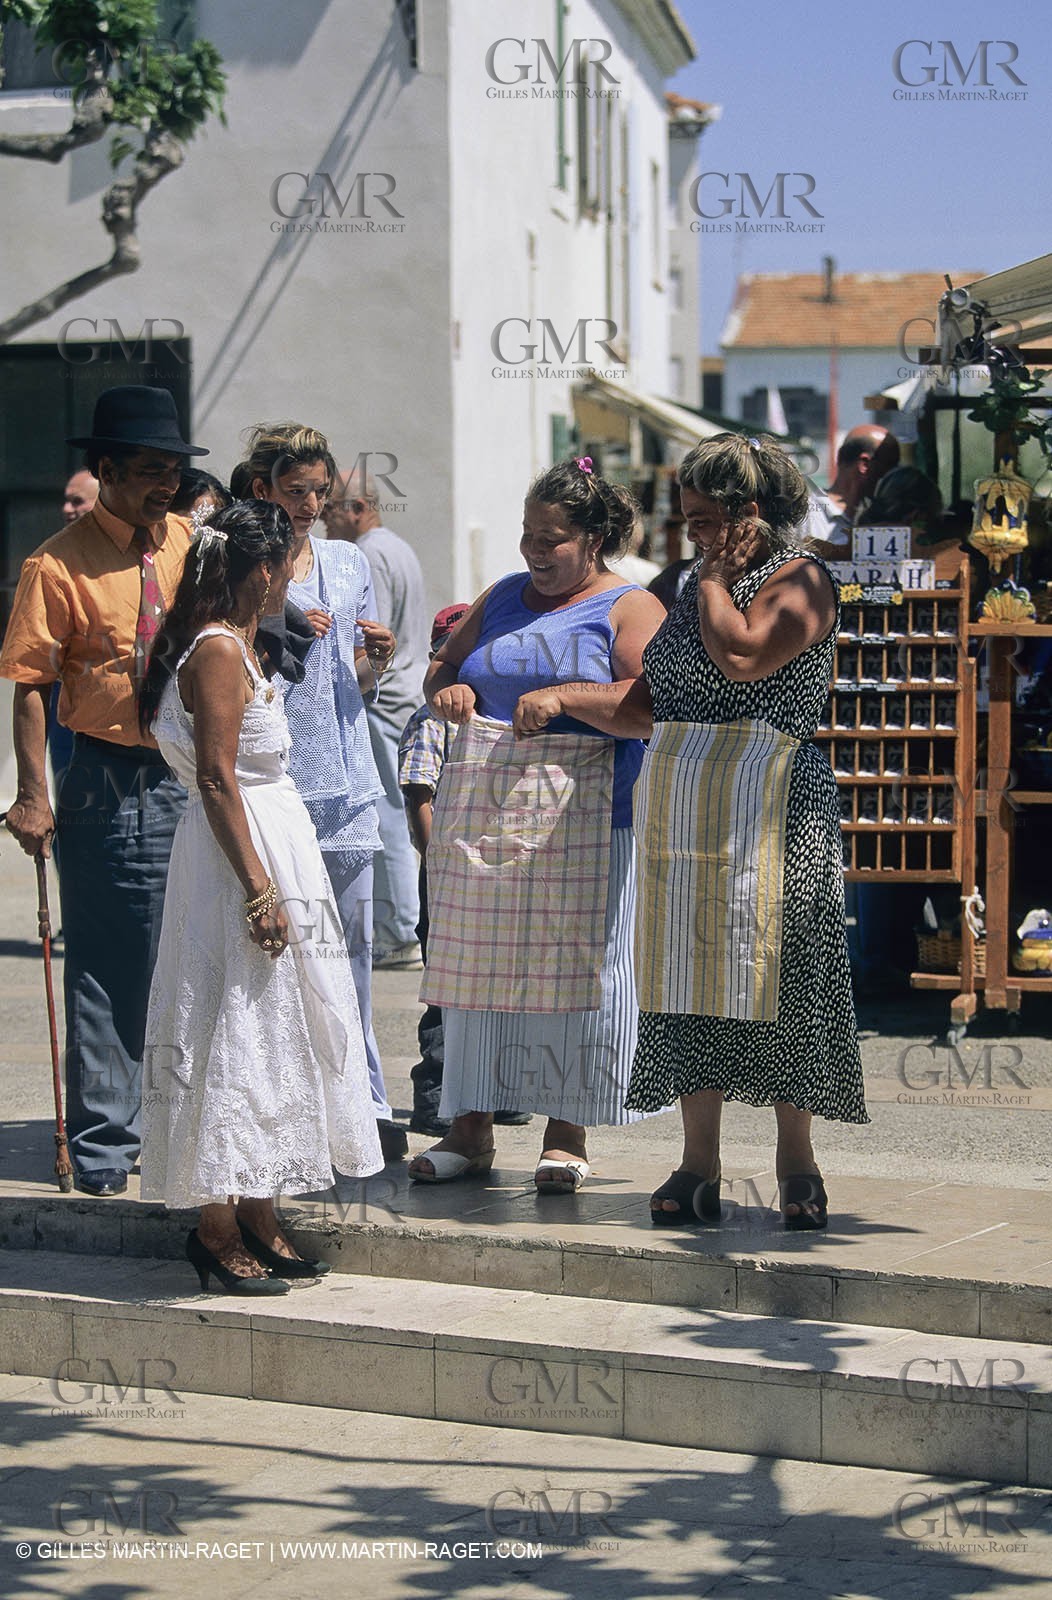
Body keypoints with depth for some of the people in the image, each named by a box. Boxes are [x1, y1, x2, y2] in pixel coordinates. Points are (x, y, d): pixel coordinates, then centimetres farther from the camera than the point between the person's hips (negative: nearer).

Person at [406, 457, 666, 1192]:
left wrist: (565, 696, -21)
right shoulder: (503, 598, 19)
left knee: (571, 962, -3)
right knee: (476, 961, 5)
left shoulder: (629, 608, 1)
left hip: (577, 816, -5)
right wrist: (448, 690, 0)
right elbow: (442, 667, 24)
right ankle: (472, 1128, 12)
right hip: (480, 810, 5)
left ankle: (567, 1135, 6)